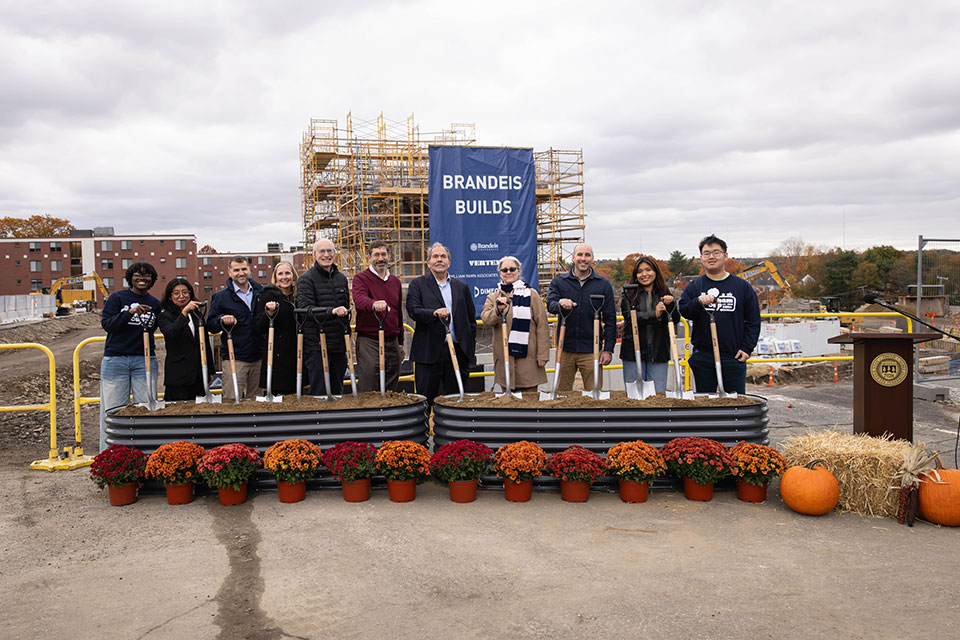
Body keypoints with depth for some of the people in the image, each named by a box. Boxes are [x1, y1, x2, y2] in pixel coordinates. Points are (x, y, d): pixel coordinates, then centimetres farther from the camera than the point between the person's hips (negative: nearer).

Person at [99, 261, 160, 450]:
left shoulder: (155, 304, 11)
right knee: (113, 409, 0)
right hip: (115, 359, -2)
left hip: (145, 361, 2)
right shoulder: (116, 298, 3)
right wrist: (130, 312, -21)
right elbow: (106, 324, -9)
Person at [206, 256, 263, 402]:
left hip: (258, 357, 4)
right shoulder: (221, 296, 1)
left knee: (254, 400, 10)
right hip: (234, 358, -4)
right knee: (231, 401, -9)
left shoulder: (260, 292, 11)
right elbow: (210, 326, 3)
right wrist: (221, 320, -17)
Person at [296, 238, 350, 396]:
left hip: (339, 347, 6)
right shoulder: (306, 279, -6)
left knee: (337, 392, 13)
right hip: (317, 346, -6)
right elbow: (305, 309, -19)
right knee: (319, 394, -5)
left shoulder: (341, 278, 14)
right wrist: (331, 311, -34)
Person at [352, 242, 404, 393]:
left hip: (392, 343, 6)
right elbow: (359, 300, -24)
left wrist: (400, 343, 21)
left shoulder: (396, 281, 16)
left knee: (391, 392, 9)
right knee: (368, 395, -7)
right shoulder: (361, 278, -2)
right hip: (368, 342, -5)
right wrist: (374, 304, -46)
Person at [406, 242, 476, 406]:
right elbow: (413, 311, -8)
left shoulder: (462, 287, 15)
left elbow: (471, 319, 16)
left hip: (458, 351, 3)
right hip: (429, 353, -3)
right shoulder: (418, 284, 6)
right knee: (426, 398, -1)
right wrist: (434, 313, -26)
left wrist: (470, 347, 9)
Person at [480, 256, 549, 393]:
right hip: (504, 357, 2)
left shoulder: (531, 294, 6)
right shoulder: (493, 298, 13)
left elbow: (542, 326, 2)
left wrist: (543, 354, -5)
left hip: (528, 356, -2)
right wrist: (498, 310, -28)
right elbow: (486, 319, -7)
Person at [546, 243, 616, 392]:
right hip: (565, 348, 1)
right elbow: (550, 305, -9)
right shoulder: (558, 281, 6)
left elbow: (610, 320, 5)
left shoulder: (603, 284, 5)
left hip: (591, 350, -1)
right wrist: (560, 304, -33)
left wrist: (608, 349, -2)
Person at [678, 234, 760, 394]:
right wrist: (698, 303, -23)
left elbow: (753, 321, 7)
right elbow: (684, 311, -4)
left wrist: (747, 348, -2)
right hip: (702, 358, 1)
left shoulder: (742, 286, 6)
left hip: (733, 357, -1)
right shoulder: (694, 287, 8)